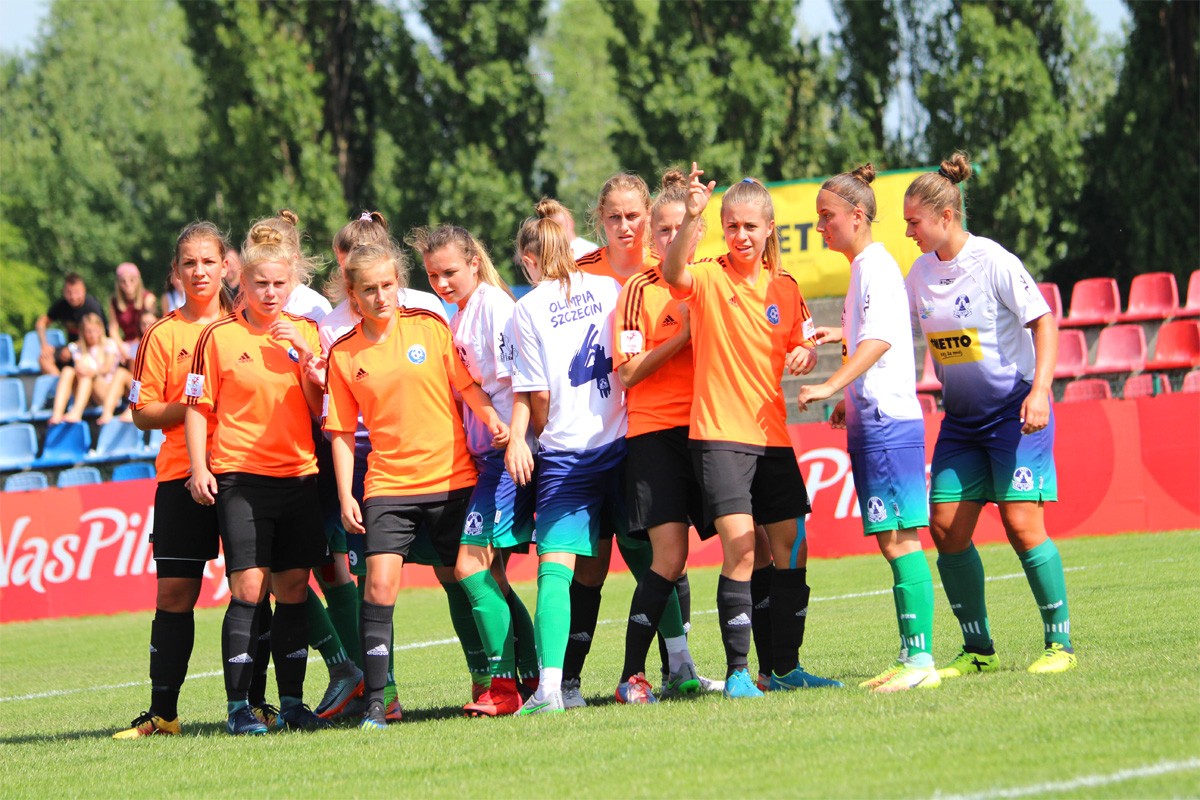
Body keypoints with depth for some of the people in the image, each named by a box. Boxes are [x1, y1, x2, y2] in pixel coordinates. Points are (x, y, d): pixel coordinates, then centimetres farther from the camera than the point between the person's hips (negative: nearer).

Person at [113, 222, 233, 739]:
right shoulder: (163, 335, 4)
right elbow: (143, 413, 1)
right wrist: (193, 405, -14)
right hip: (182, 475, -1)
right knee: (174, 594, -2)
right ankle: (162, 712, 2)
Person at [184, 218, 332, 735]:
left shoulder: (306, 333, 10)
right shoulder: (219, 337, -1)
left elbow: (320, 407, 6)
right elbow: (198, 407, 1)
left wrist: (306, 358, -8)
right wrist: (199, 468, -6)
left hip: (299, 475, 4)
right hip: (241, 477, -4)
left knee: (293, 590, 5)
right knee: (248, 587, -9)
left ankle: (292, 702, 12)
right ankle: (238, 707, -5)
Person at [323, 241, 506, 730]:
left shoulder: (429, 327, 1)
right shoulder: (343, 355, 2)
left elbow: (465, 382, 5)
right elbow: (342, 431, 6)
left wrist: (491, 417, -14)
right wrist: (345, 496, -2)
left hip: (451, 478, 0)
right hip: (388, 484, 0)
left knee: (460, 580, 8)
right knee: (380, 582, -14)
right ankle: (375, 702, -13)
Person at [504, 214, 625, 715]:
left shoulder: (529, 309, -1)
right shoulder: (609, 288, 6)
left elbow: (537, 396, 0)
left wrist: (524, 440, 18)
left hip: (564, 453, -3)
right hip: (621, 443, 3)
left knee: (555, 568, -8)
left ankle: (549, 685, -23)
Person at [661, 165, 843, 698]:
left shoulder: (784, 287, 9)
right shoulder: (709, 278, -4)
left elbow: (803, 345, 17)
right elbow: (674, 274, -26)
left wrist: (805, 353, -7)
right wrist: (691, 217, -41)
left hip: (771, 434, 5)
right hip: (719, 433, -5)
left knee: (791, 548, 6)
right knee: (739, 548, -14)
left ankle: (786, 667, 17)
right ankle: (737, 672, -9)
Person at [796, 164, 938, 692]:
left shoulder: (876, 266, -11)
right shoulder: (863, 267, 19)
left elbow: (879, 339, -25)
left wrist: (831, 386, -34)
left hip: (889, 421, -10)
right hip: (871, 419, 10)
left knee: (901, 540, -11)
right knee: (892, 542, 9)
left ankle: (921, 660, -12)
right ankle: (910, 659, 11)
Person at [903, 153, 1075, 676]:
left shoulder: (992, 262, -14)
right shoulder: (922, 271, 6)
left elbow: (1043, 320, -15)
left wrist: (1039, 390, -24)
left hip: (1014, 410, -7)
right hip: (961, 417, 7)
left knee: (1021, 523, -14)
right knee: (946, 528, -1)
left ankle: (1060, 643, -3)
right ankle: (977, 649, 9)